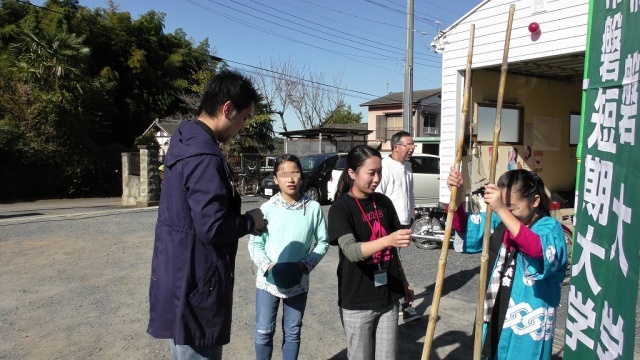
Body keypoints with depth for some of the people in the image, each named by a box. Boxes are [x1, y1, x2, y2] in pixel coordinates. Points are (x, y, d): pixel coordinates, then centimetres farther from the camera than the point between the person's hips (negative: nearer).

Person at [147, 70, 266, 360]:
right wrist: (251, 221, -10)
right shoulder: (205, 157, -23)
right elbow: (212, 228, -28)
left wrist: (243, 219, 8)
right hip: (194, 284, -10)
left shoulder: (185, 142, 9)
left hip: (180, 277, 10)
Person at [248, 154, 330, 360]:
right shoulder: (267, 208, -9)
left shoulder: (313, 208, -8)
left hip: (298, 282, 1)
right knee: (264, 332, 11)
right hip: (268, 281, 0)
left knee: (292, 333, 16)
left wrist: (306, 264, -14)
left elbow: (322, 242, 0)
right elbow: (255, 244, -3)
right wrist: (267, 266, -19)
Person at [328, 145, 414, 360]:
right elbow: (351, 251, -29)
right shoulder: (341, 208, -14)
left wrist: (404, 283, 17)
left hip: (388, 297, 5)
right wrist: (388, 239, -43)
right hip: (357, 302, -5)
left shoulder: (384, 202, 3)